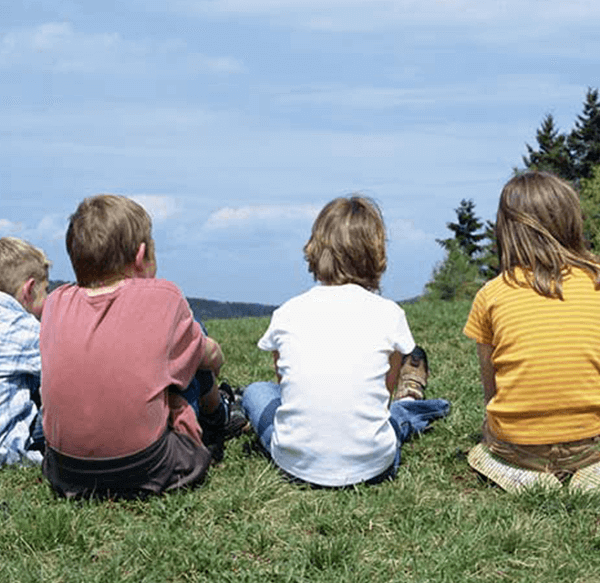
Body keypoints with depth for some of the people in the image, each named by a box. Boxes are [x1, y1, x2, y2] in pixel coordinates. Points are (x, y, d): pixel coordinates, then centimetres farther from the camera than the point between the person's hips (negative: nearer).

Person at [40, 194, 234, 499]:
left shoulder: (56, 302, -1)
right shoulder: (163, 297, -8)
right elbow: (212, 357, 11)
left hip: (66, 473, 4)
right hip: (147, 471, -3)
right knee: (196, 354, 17)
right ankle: (216, 410, 49)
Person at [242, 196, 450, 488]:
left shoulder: (286, 313, -1)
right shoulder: (388, 313, -4)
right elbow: (386, 389, 10)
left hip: (296, 464, 2)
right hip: (371, 467, -1)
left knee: (256, 391, 30)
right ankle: (410, 402, 53)